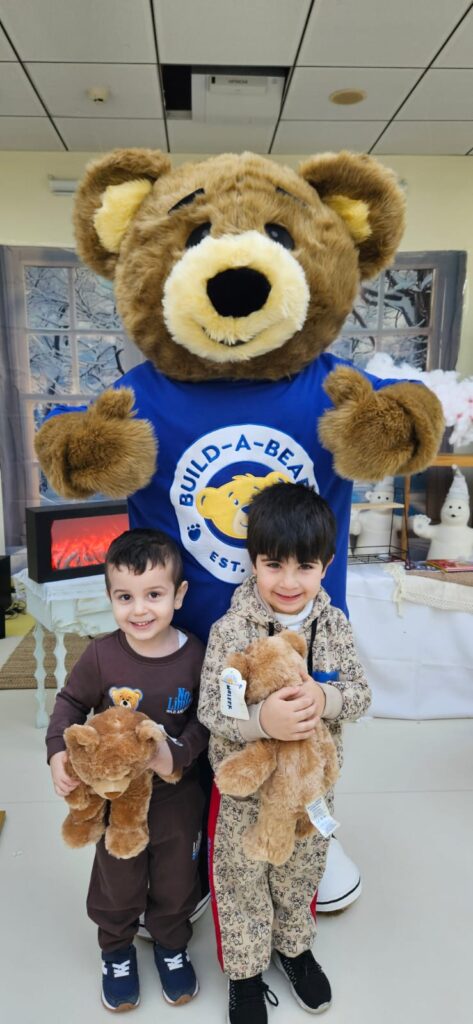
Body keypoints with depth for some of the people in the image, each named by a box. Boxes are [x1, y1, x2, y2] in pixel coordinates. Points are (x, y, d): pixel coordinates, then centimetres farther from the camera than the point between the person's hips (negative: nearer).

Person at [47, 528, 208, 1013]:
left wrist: (179, 752, -27)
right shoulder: (101, 654, -20)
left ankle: (171, 945, 53)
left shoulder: (194, 654, -19)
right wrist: (58, 752, -19)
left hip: (177, 796, 1)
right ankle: (116, 949, 53)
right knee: (117, 885, 24)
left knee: (176, 882, 24)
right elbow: (71, 702, -6)